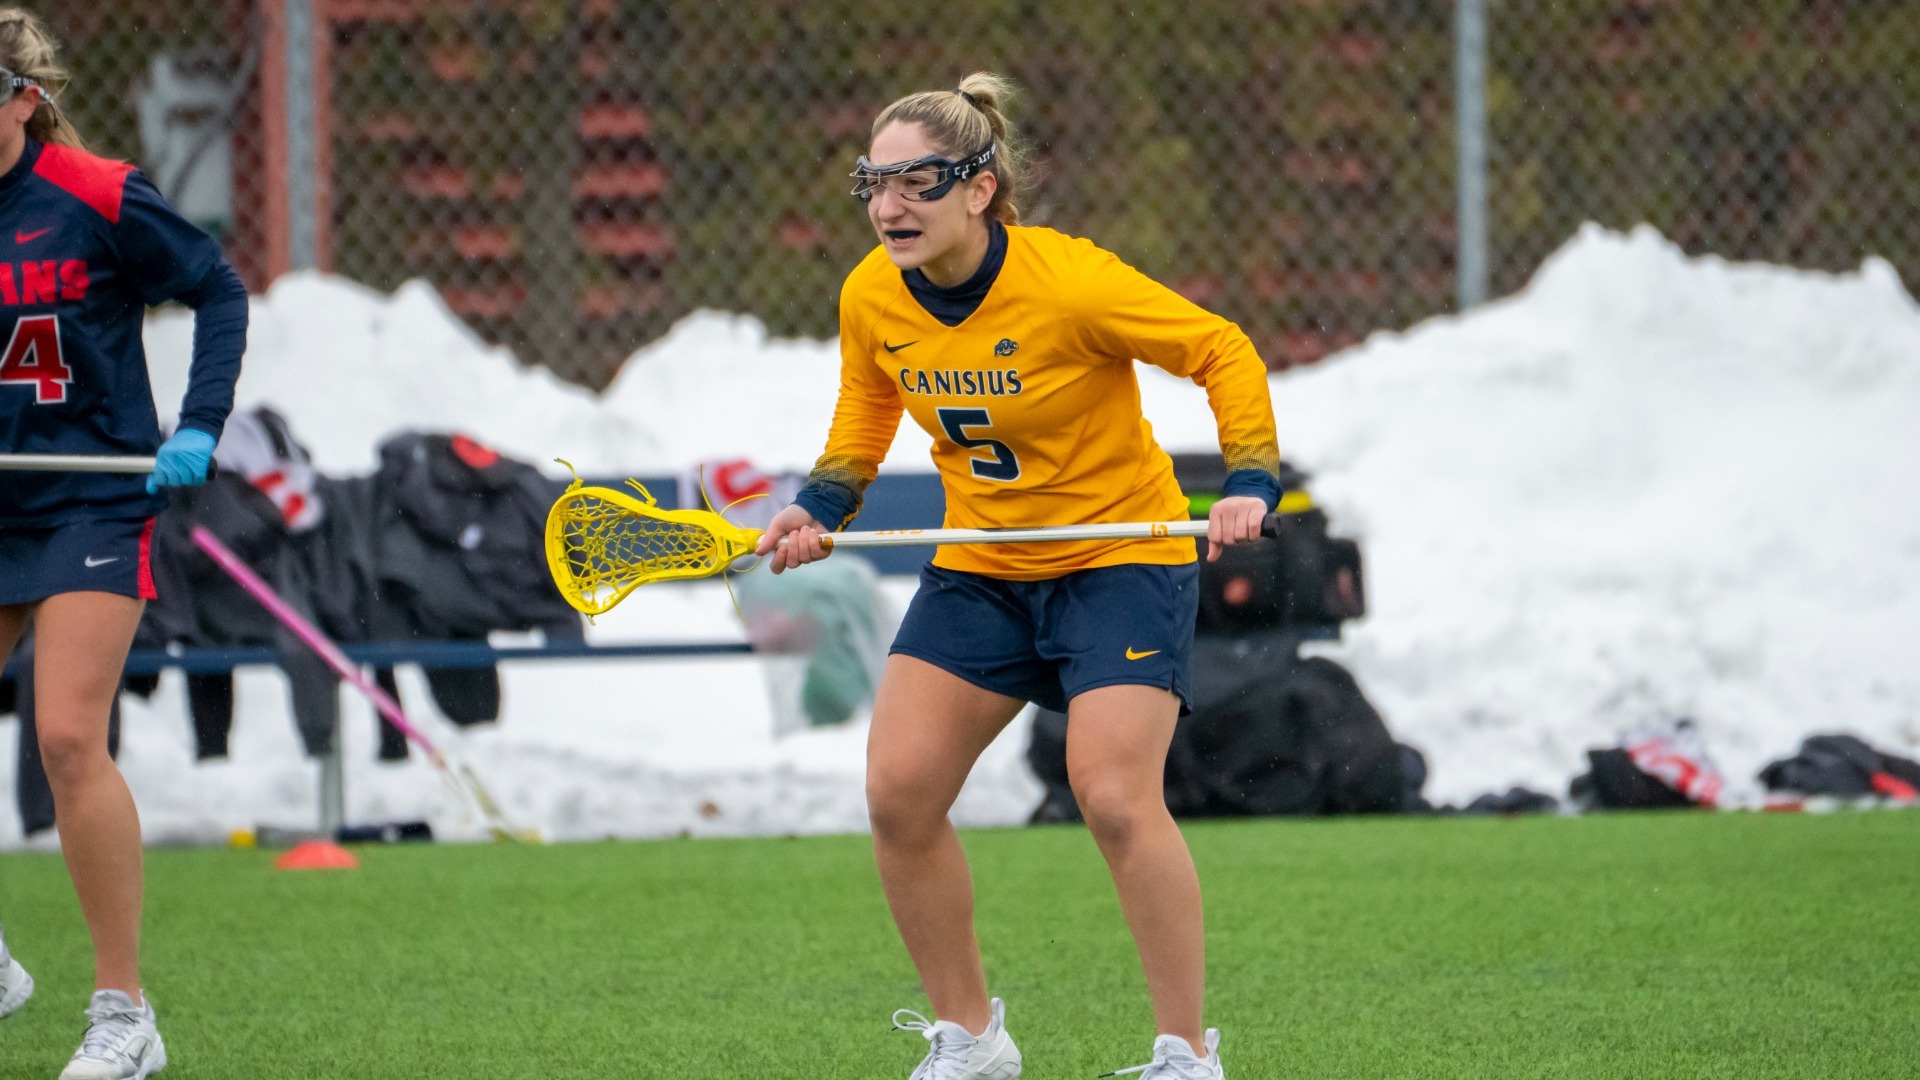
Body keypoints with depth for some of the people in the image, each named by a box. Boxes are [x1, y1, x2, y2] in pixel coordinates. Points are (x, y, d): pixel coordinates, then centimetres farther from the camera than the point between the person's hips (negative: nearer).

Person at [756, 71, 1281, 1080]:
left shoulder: (1071, 284, -25)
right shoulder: (871, 298, -8)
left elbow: (1222, 351, -14)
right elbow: (866, 411, 12)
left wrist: (1249, 483, -25)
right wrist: (819, 508, -4)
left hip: (1120, 555, -6)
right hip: (978, 569, 6)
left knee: (1115, 798, -20)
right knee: (898, 791, -5)